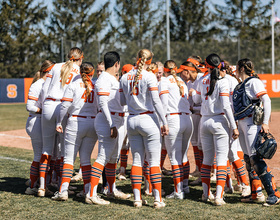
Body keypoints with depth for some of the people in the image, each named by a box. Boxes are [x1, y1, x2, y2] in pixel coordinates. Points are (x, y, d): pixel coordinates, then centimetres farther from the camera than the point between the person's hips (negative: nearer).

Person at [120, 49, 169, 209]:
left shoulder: (125, 77, 5)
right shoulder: (149, 76, -9)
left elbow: (122, 101, 10)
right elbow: (156, 101, -13)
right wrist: (164, 122, -9)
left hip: (132, 120, 5)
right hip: (148, 119, -5)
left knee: (137, 161, 10)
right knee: (154, 161, -1)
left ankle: (137, 199, 9)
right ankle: (158, 199, -2)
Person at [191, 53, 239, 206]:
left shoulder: (203, 81, 6)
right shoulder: (222, 82, -10)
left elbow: (197, 100, 22)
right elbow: (226, 106, -15)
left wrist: (192, 92, 44)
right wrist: (234, 126, -12)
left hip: (204, 122, 5)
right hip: (219, 121, -5)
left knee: (207, 158, 15)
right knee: (222, 159, -4)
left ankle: (206, 194, 21)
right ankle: (218, 197, -12)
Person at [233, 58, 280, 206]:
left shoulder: (253, 82, -9)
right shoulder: (241, 84, 18)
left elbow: (266, 101, -16)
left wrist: (265, 123, -22)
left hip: (252, 123, -9)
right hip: (241, 124, 10)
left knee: (255, 159, -15)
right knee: (248, 160, 9)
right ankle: (257, 194, 14)